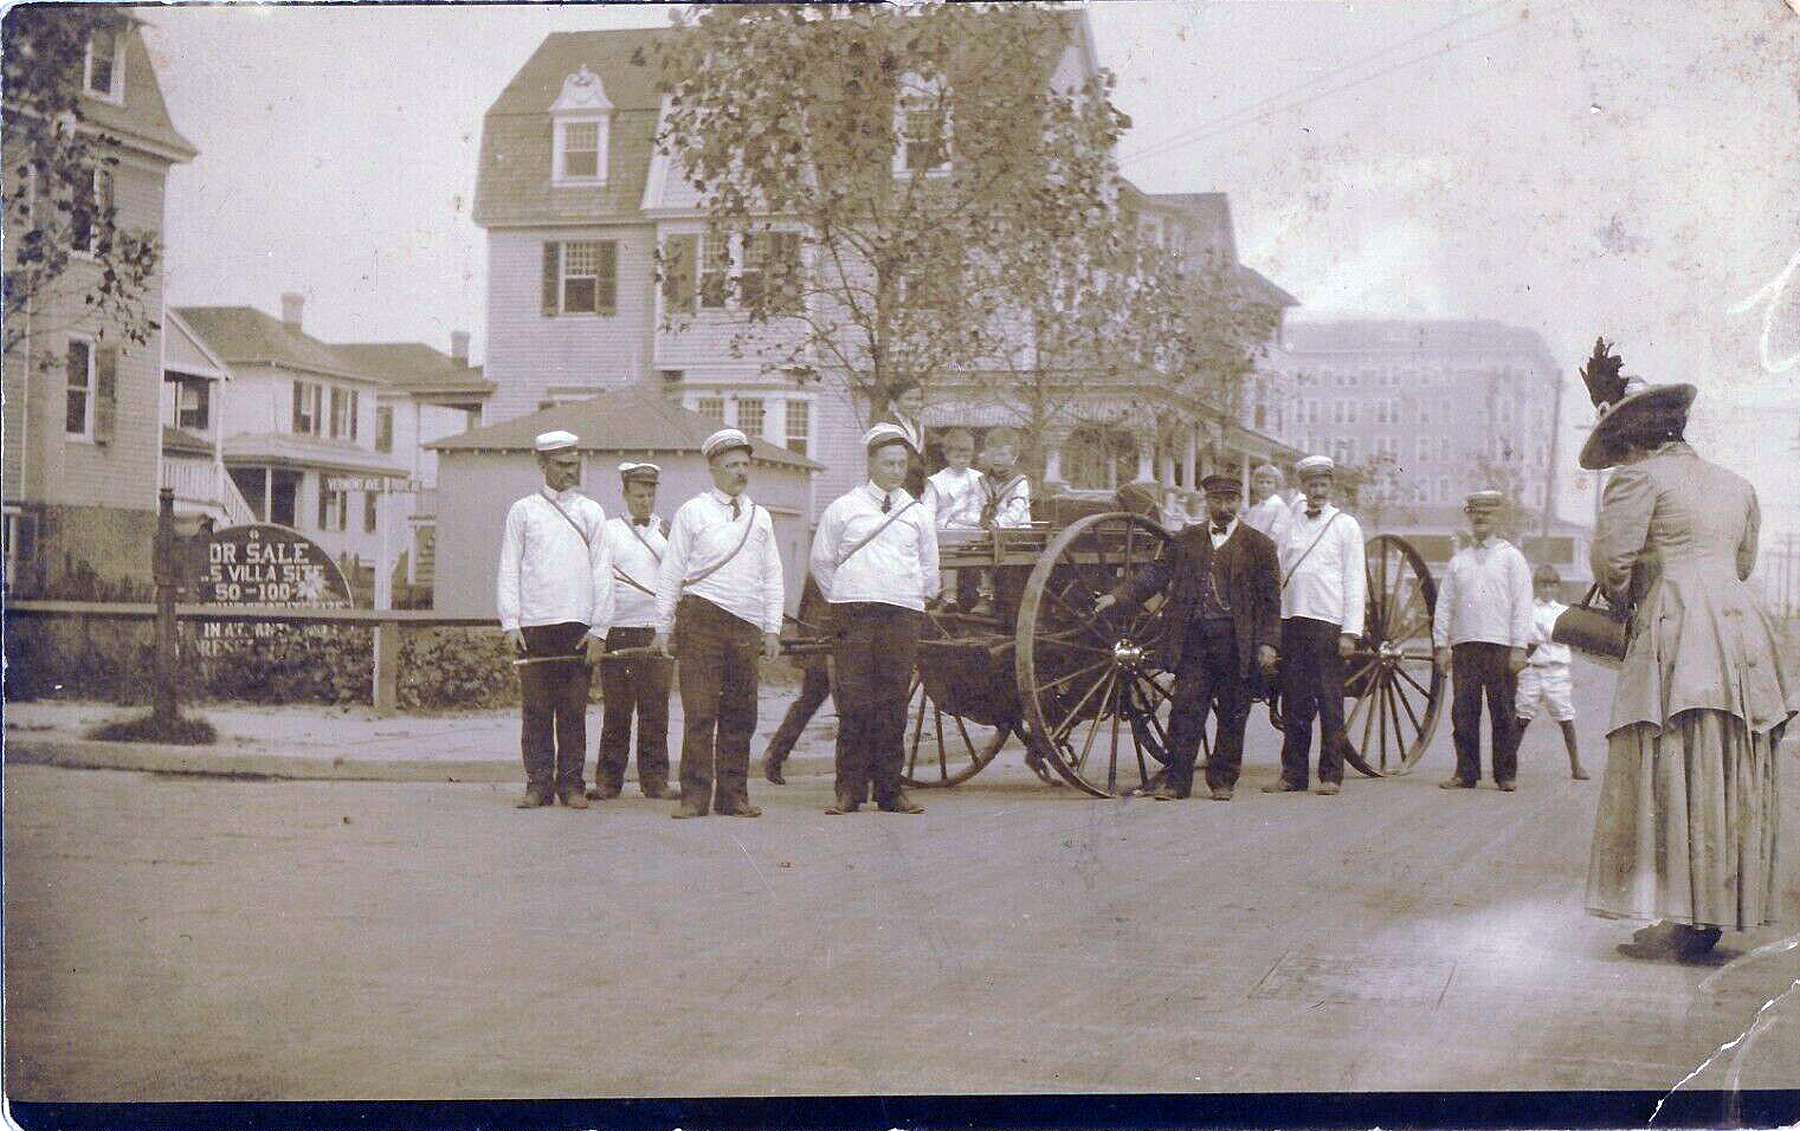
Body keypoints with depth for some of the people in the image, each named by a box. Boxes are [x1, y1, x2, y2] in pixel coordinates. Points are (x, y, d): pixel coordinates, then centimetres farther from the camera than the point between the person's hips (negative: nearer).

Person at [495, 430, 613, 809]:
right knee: (536, 708, -1)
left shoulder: (592, 512, 13)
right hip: (534, 624, -1)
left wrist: (599, 628, 1)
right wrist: (510, 622, -3)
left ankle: (571, 783, 6)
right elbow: (508, 569, 7)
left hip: (579, 625, 1)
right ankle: (538, 783, 4)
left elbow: (602, 573, 10)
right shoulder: (523, 510, 10)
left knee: (574, 709, 1)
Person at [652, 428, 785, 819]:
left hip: (747, 626, 4)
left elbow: (772, 577, 19)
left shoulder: (760, 517, 17)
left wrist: (772, 629, 11)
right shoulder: (692, 512, 5)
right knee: (699, 710, -8)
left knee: (740, 713, 4)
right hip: (701, 619, -4)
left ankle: (733, 796, 9)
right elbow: (670, 572, 5)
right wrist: (662, 629, 2)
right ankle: (695, 796, -6)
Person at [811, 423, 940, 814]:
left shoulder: (917, 513, 15)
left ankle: (889, 790, 4)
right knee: (854, 701, -7)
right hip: (853, 614, -2)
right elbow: (821, 560, 15)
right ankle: (848, 789, -4)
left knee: (893, 703, 0)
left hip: (903, 615, 2)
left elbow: (929, 568, 24)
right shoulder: (843, 508, 9)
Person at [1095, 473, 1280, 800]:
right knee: (1186, 709, -3)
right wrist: (1118, 595, -7)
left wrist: (1268, 644, -4)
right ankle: (1177, 780, 1)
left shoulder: (1258, 545, 5)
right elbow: (1156, 573, 6)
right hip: (1193, 637, 1)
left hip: (1236, 640, -1)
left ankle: (1223, 780, 16)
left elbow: (1270, 599, 3)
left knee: (1232, 714, 5)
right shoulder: (1185, 540, 12)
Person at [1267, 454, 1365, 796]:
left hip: (1328, 622, -3)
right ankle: (1293, 774, 9)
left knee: (1330, 702, -2)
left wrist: (1350, 632, -7)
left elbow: (1354, 581, 0)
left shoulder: (1345, 525, 4)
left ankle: (1331, 775, 3)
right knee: (1294, 702, 4)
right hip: (1291, 619, 3)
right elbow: (1277, 573, 15)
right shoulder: (1289, 524, 14)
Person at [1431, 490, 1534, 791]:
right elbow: (1444, 605, 14)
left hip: (1501, 646, -3)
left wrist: (1519, 648, -6)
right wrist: (1441, 645, 6)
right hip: (1463, 645, 3)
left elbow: (1522, 605, 2)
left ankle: (1505, 775, 4)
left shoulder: (1511, 556, 7)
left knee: (1502, 712, -2)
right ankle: (1466, 772, 3)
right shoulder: (1458, 560, 15)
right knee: (1464, 712, -1)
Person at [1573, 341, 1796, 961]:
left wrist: (1625, 603, 10)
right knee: (1731, 786, 9)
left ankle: (1683, 923, -8)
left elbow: (1611, 557, -10)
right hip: (1743, 627, 8)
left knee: (1672, 785, -6)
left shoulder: (1641, 477, -3)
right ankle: (1717, 914, 12)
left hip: (1677, 637, -8)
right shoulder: (1736, 486, 19)